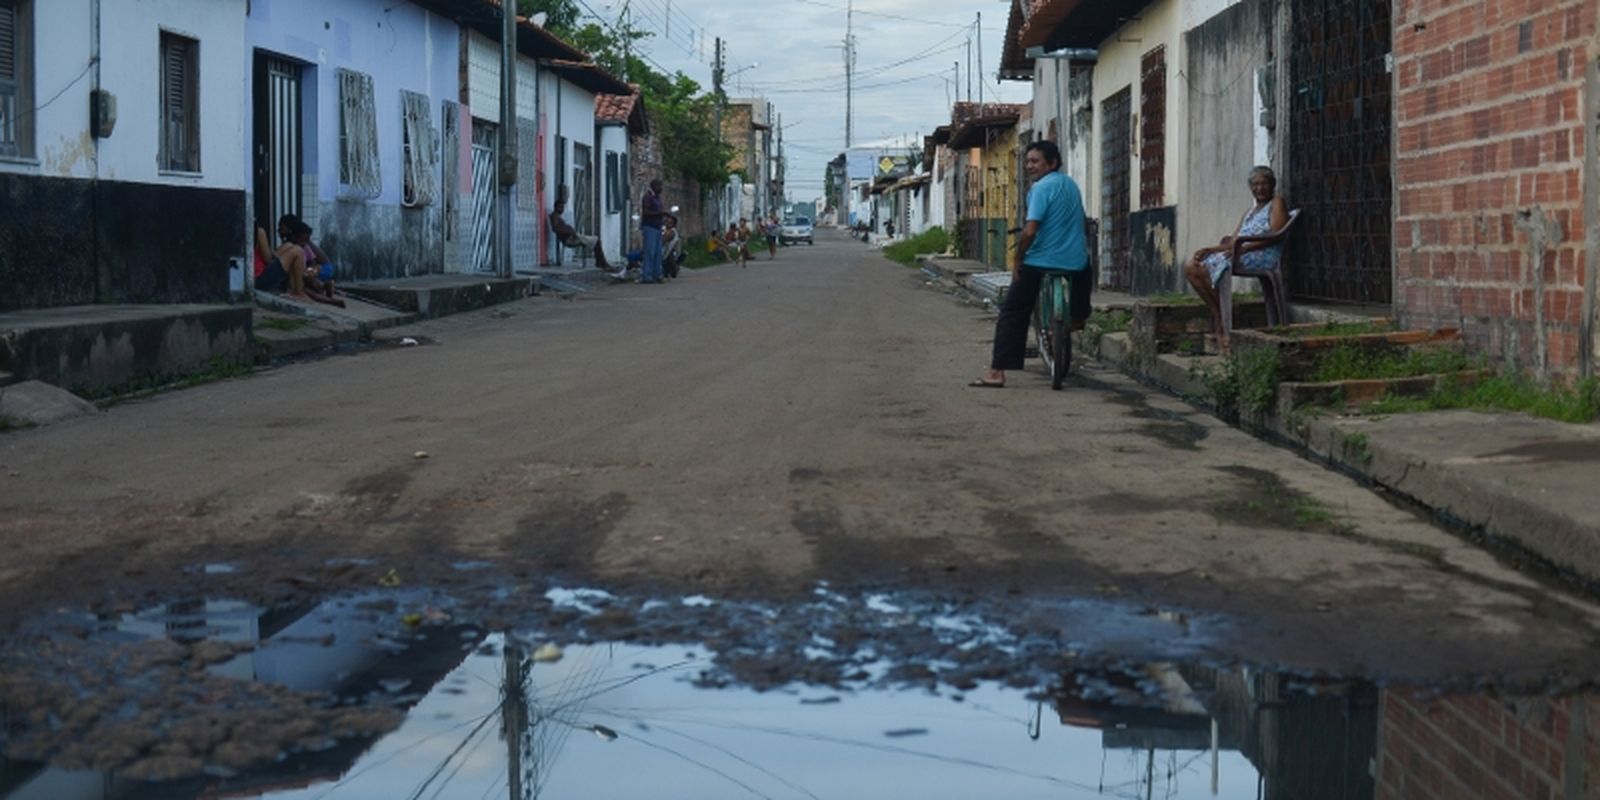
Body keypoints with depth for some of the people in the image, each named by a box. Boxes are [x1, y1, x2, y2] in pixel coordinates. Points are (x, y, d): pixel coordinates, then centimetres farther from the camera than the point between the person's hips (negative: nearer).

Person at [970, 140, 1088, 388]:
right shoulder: (1071, 184, 12)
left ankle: (996, 372, -7)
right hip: (1074, 261, 6)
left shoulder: (1042, 187, -12)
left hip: (1039, 263, -6)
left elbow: (1030, 231, -21)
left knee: (1011, 314, 0)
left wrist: (1017, 259, -8)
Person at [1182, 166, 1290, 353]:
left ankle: (1221, 324, -18)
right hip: (1240, 254, 9)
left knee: (1208, 268, -28)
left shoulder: (1277, 203, 6)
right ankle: (1217, 316, -14)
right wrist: (1209, 249, 2)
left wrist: (1243, 248, -23)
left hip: (1261, 256, -8)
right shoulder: (1252, 210, 29)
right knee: (1190, 266, -9)